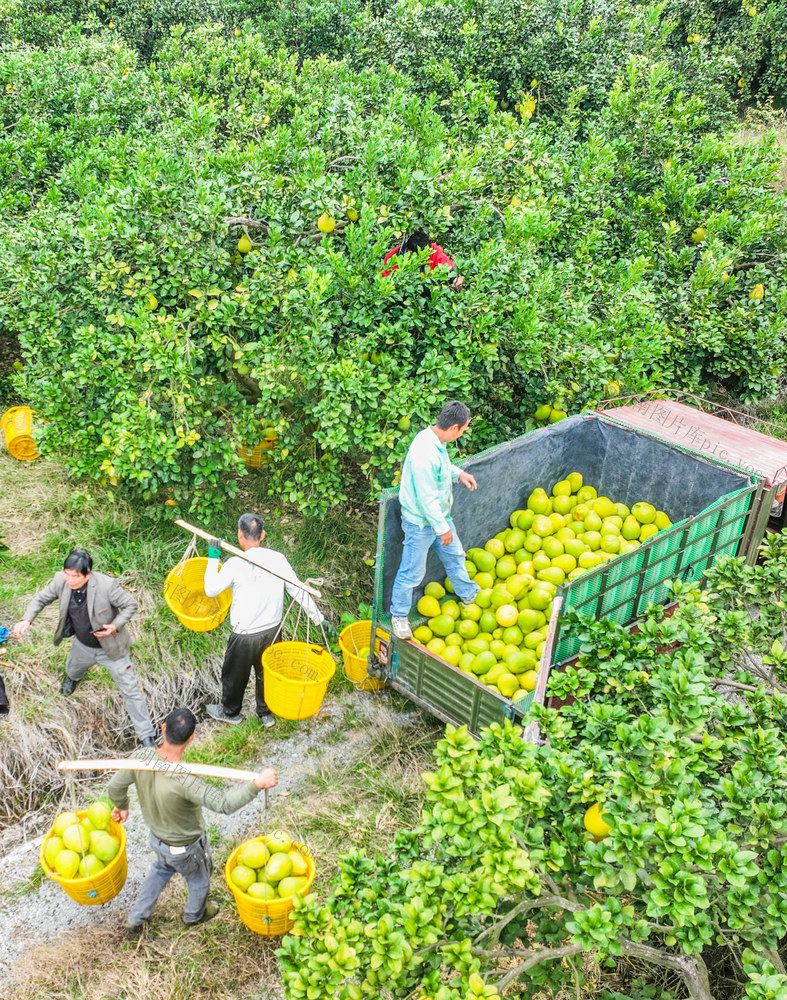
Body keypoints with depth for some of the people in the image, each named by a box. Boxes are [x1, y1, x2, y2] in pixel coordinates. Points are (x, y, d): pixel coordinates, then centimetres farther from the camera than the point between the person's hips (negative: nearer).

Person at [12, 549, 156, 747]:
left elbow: (131, 605, -20)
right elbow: (41, 599, -4)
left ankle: (146, 736, 18)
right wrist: (26, 620, -19)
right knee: (73, 670, 36)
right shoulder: (61, 581, -22)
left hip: (110, 648, -5)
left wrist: (115, 626, -33)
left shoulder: (107, 585, -35)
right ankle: (73, 677, 77)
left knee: (130, 691, 2)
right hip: (82, 645, 5)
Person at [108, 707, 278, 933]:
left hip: (156, 836, 5)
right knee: (199, 879, 30)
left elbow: (115, 788, -10)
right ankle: (195, 914, 58)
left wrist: (121, 807, 11)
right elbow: (224, 803, -47)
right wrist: (257, 784, -42)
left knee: (161, 869, 39)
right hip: (186, 847, -5)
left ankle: (136, 918, 53)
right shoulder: (183, 781, -45)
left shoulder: (141, 758, -26)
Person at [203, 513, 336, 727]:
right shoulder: (277, 559, -10)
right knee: (265, 672, 26)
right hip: (272, 629, 4)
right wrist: (319, 619, 2)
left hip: (245, 635, -4)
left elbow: (211, 590, -10)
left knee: (234, 674, 21)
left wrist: (213, 558, -4)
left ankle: (230, 712, 43)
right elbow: (299, 592, -6)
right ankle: (266, 713, 42)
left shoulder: (235, 564, -22)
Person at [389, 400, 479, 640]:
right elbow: (427, 499, -29)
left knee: (454, 555, 25)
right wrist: (442, 528, -20)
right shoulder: (425, 455, -36)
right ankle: (399, 615, 29)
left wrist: (458, 473, 4)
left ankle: (469, 595, 47)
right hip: (421, 522, -9)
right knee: (413, 571, 8)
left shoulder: (434, 439, -7)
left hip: (439, 515, 9)